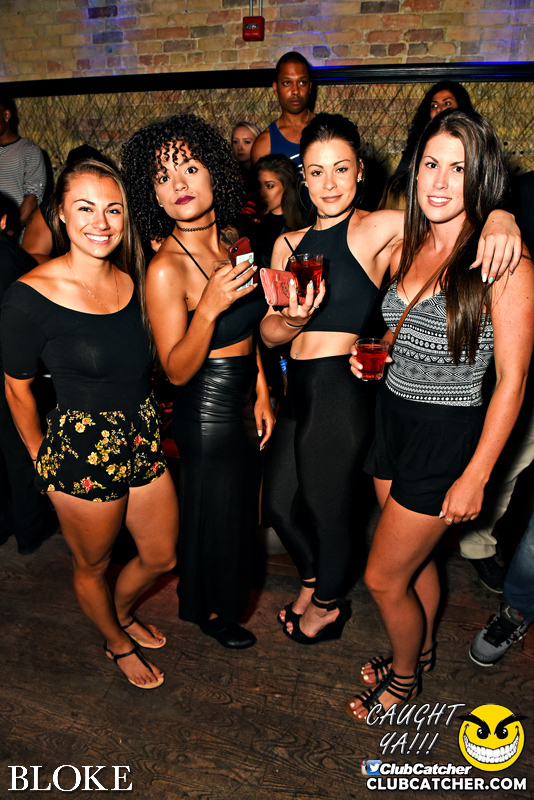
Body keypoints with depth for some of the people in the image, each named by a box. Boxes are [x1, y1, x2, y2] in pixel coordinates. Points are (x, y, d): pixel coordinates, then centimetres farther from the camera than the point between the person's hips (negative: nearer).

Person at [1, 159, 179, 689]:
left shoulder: (134, 279, -2)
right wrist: (44, 461, 2)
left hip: (143, 440, 6)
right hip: (82, 451, -5)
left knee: (161, 557, 21)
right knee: (92, 566, 19)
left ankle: (122, 613, 55)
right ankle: (117, 644, 51)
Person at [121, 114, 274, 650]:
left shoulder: (232, 244, 0)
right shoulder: (166, 268, -23)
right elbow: (177, 370, -21)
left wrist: (262, 394, 8)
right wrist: (208, 309, -36)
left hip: (243, 403, 8)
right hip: (206, 412, -8)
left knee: (240, 508, 26)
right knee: (214, 518, 14)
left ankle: (225, 598, 54)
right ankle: (209, 611, 44)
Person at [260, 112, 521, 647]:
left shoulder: (377, 229, -7)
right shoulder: (289, 244, 10)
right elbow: (269, 333, 7)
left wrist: (499, 219, -32)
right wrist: (293, 319, -15)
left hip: (341, 389, -6)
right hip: (297, 390, 7)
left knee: (328, 508, 13)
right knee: (278, 504, 20)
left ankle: (327, 606, 44)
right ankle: (313, 579, 52)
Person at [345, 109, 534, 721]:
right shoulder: (407, 249, 3)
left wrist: (475, 476, -15)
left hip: (445, 438, -6)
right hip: (392, 418, 6)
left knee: (383, 578, 5)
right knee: (416, 556, 23)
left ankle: (404, 678, 36)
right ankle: (421, 652, 50)